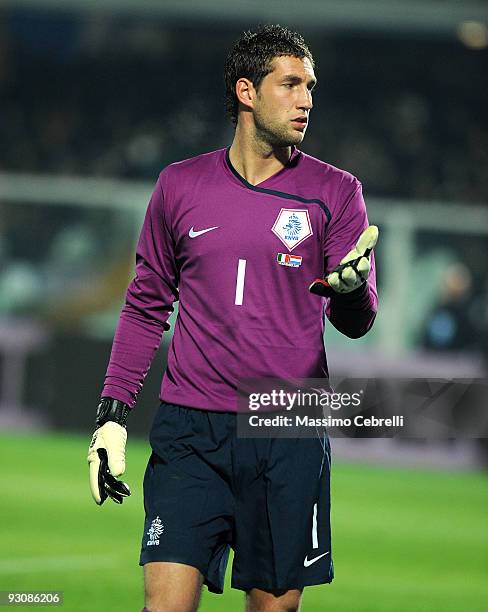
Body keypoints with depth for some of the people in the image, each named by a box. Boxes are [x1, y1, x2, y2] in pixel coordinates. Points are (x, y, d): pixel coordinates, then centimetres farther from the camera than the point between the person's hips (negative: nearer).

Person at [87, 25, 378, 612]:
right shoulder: (180, 185, 7)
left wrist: (351, 288, -24)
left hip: (290, 438, 0)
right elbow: (146, 304, 17)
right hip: (190, 432, 0)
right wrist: (111, 413, 11)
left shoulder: (335, 192, 4)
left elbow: (356, 321, 0)